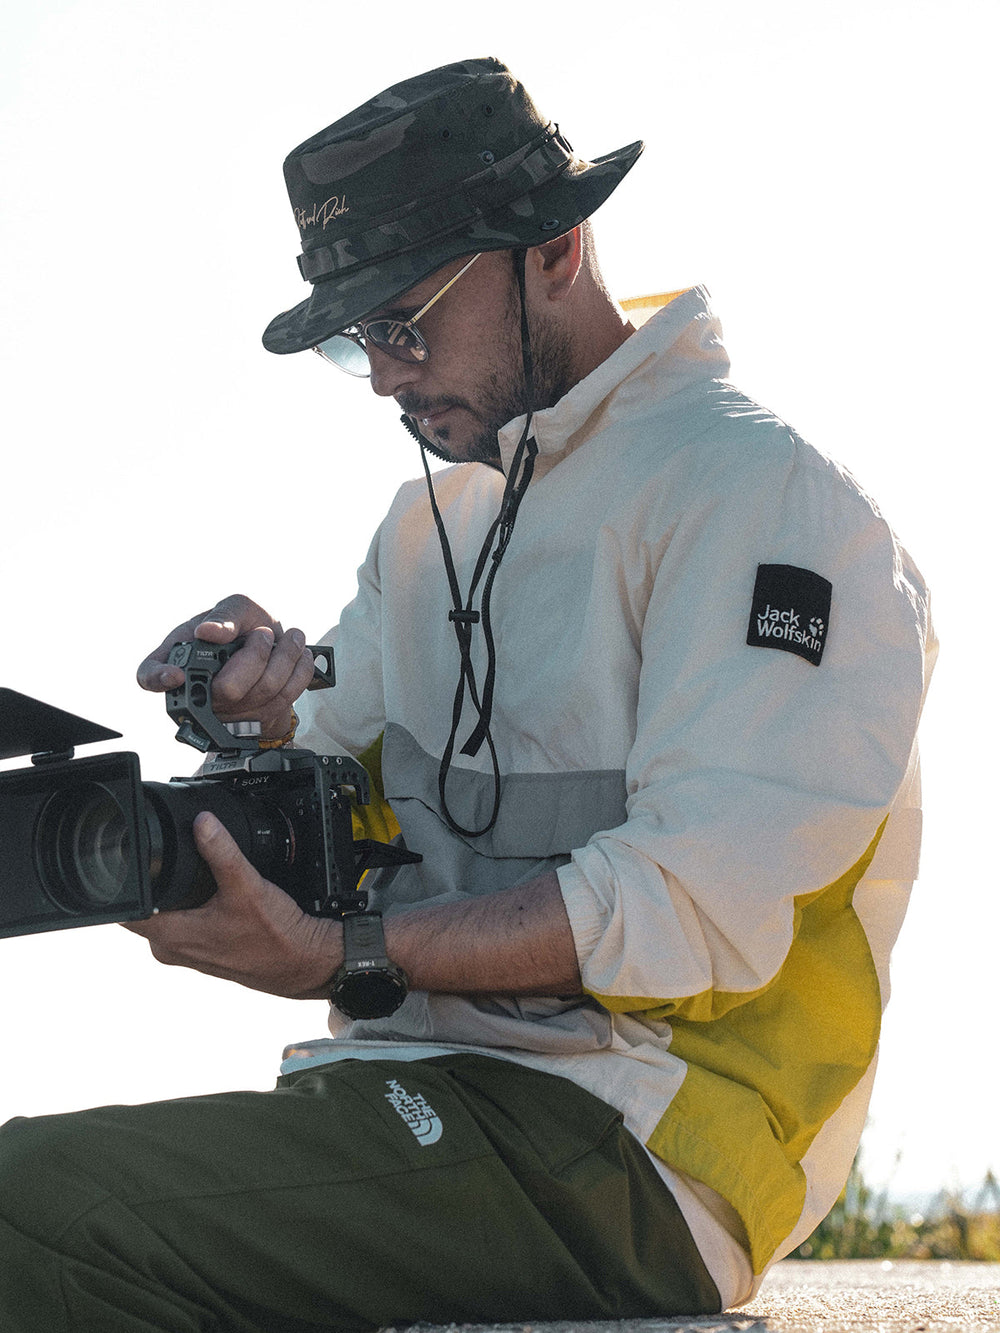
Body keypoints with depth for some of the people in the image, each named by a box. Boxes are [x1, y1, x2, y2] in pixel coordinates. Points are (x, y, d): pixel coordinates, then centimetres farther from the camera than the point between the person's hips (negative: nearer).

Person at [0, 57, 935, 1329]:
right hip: (424, 1102, 8)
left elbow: (702, 906, -16)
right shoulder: (427, 521, 21)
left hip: (619, 1149, -8)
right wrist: (271, 722, -5)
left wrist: (345, 960, -21)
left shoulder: (760, 494, -6)